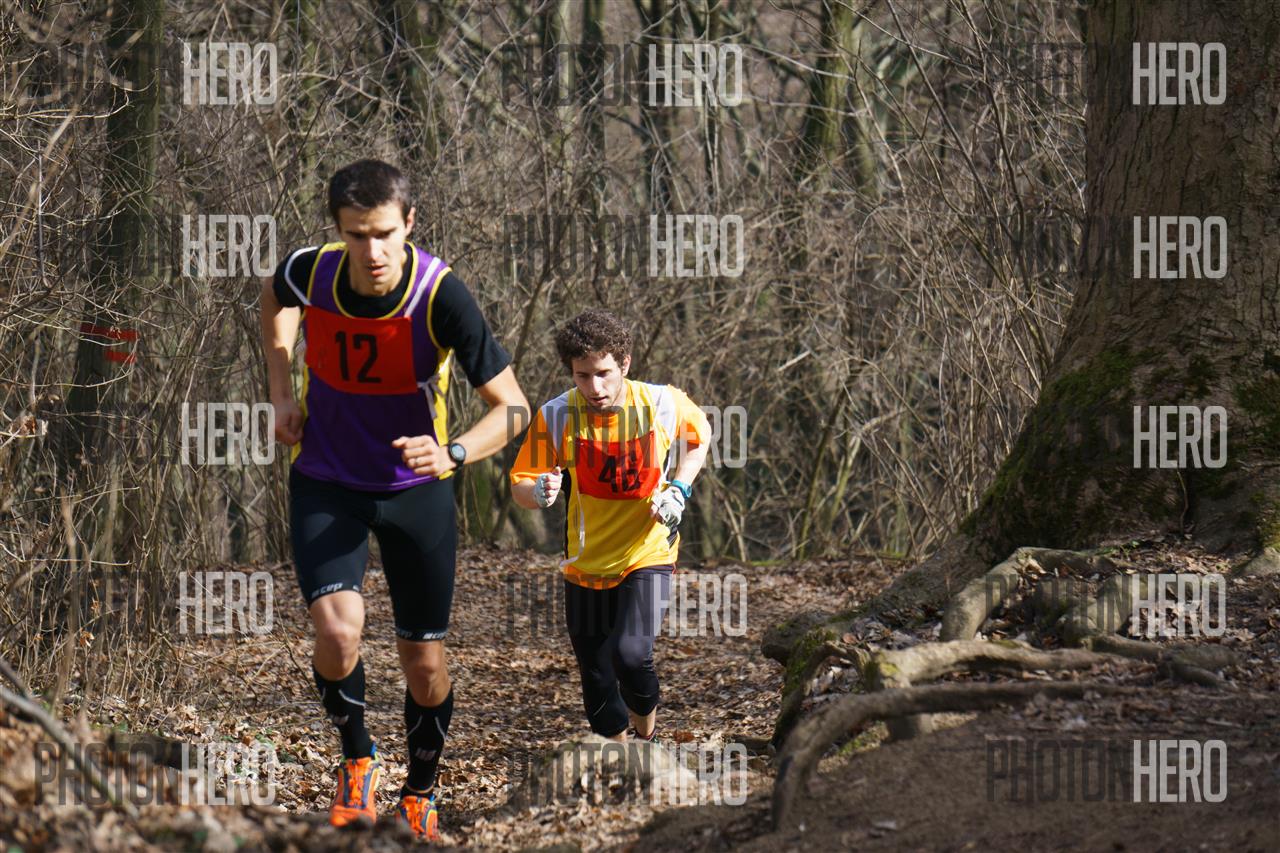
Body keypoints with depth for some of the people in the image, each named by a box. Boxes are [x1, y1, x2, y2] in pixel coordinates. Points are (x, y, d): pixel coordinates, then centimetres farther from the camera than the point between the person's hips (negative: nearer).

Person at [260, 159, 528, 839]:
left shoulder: (441, 296, -26)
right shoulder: (310, 273, -18)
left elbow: (512, 406, -21)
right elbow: (274, 295, 10)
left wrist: (452, 454, -39)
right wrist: (282, 392, 4)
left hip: (416, 487, 0)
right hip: (325, 483, 0)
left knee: (424, 660, 6)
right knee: (338, 630, -22)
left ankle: (420, 795, 33)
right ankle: (357, 762, 7)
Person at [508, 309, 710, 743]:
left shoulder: (663, 404, -14)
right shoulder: (556, 416, -15)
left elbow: (699, 436, 9)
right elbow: (519, 485, -10)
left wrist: (679, 489, -6)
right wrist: (538, 492, -34)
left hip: (647, 554, -2)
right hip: (585, 561, 2)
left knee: (631, 655, -23)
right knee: (597, 683, 7)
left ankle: (647, 736, 7)